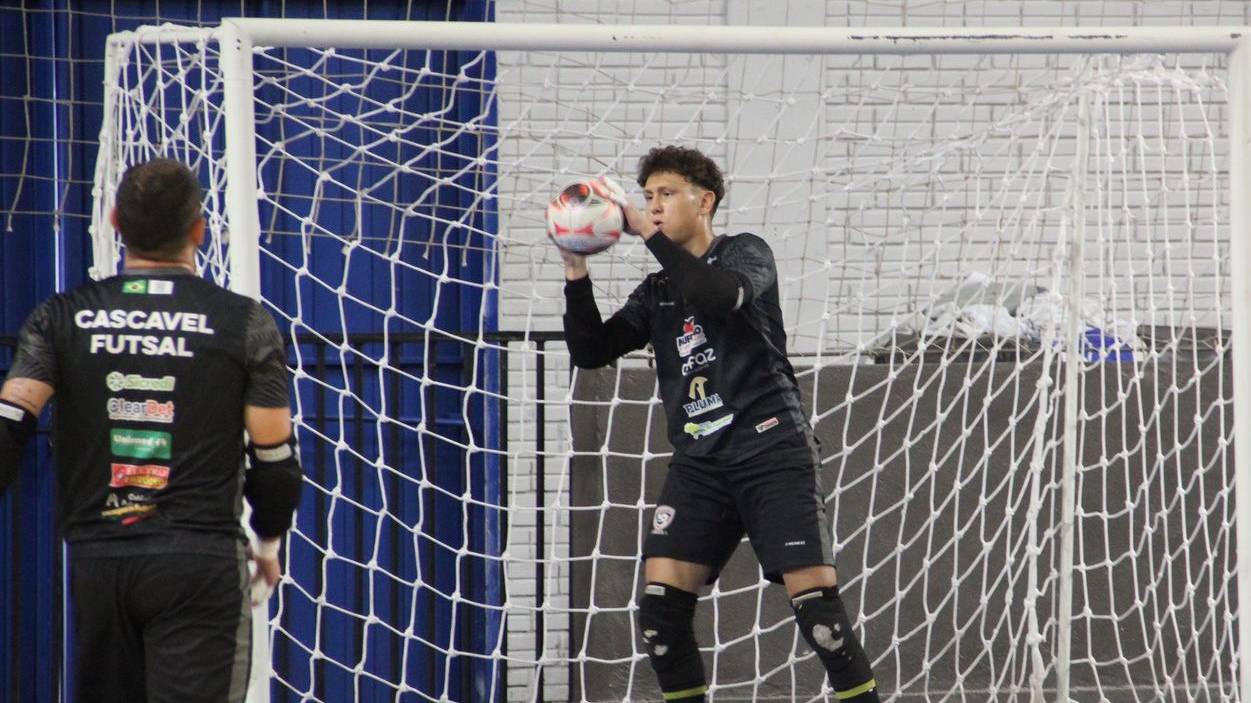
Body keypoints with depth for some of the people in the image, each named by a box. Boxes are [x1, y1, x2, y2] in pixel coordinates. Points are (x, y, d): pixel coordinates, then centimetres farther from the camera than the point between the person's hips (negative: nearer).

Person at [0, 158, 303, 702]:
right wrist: (268, 544, 19)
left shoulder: (61, 318, 4)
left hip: (96, 562, 3)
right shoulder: (244, 323, -1)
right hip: (200, 564, -3)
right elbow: (276, 458, 2)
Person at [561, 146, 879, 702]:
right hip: (700, 463, 5)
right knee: (660, 602, -10)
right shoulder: (655, 294, 18)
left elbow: (722, 295, -20)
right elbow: (590, 352, 8)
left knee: (815, 599, -14)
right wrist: (576, 274, -5)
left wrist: (647, 232, -18)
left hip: (772, 452, -5)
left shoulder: (745, 254, 3)